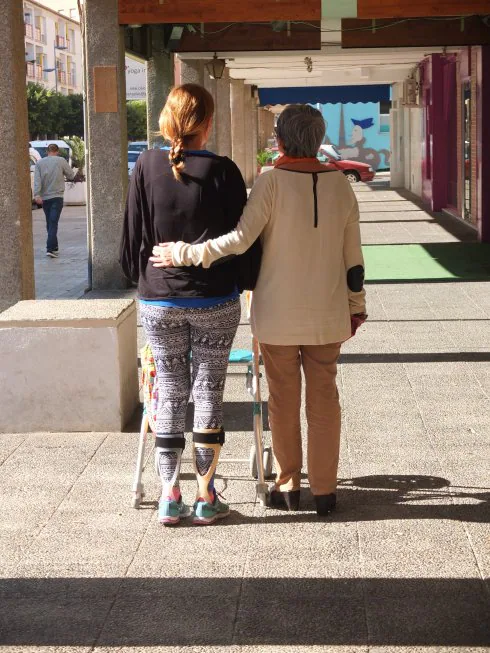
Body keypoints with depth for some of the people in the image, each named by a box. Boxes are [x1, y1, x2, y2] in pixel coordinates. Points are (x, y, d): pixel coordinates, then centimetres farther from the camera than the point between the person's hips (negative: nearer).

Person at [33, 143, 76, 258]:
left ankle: (54, 247, 20)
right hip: (57, 197, -3)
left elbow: (37, 180, -6)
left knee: (49, 223, 14)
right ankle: (50, 248, -20)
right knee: (53, 223, -9)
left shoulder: (40, 163, 5)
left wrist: (37, 194, -12)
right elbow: (71, 175, 6)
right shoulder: (61, 161, -2)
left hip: (44, 197, 3)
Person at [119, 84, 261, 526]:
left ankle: (169, 498, 12)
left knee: (170, 393, 10)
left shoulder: (147, 167, -4)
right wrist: (246, 281, 12)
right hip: (215, 302, -2)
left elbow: (133, 237, 3)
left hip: (159, 301, 2)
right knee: (209, 393, 8)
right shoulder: (222, 171, -9)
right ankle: (206, 497, 11)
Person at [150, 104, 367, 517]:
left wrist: (184, 254, -14)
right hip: (327, 314, 3)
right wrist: (356, 306, 14)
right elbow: (353, 255, 4)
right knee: (324, 397, 10)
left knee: (284, 399, 10)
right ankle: (324, 489, 14)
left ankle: (288, 485, 19)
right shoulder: (339, 184, -1)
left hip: (278, 315, -2)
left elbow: (240, 239, -21)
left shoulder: (273, 182, -12)